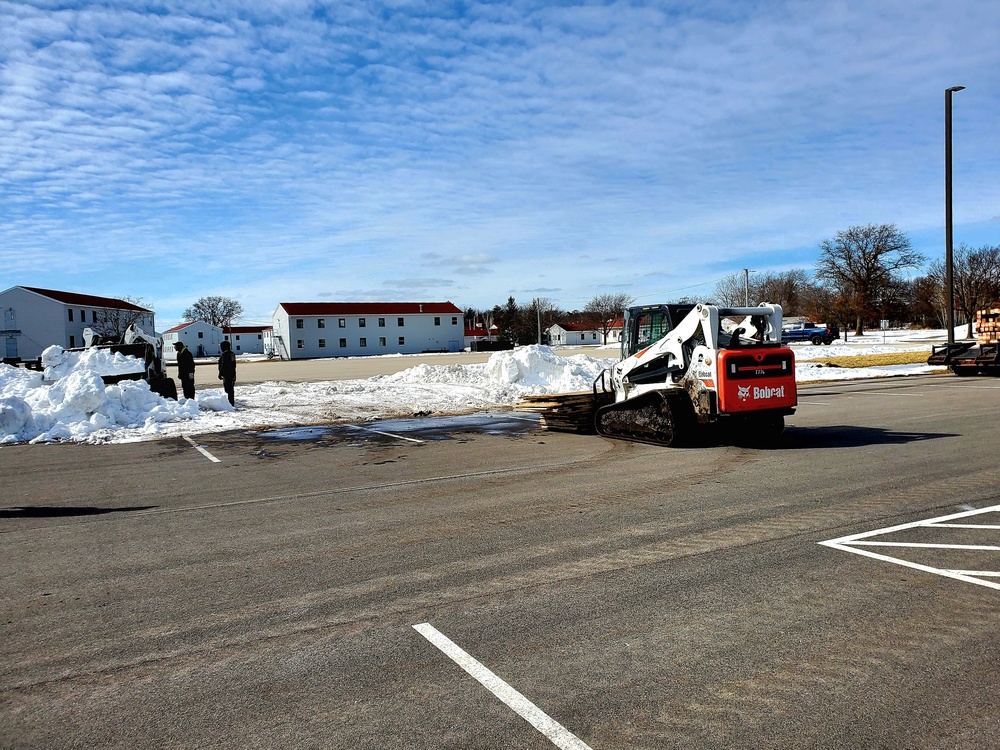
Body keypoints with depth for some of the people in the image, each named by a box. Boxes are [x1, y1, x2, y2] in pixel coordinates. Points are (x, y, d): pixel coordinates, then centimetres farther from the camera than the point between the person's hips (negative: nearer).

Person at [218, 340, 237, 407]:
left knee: (228, 389, -8)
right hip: (232, 374, 10)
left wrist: (220, 374, -13)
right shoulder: (232, 354, 13)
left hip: (227, 374, -10)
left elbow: (223, 365, -18)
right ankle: (232, 402, 22)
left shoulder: (225, 354, -15)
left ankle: (231, 402, -10)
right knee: (231, 388, 15)